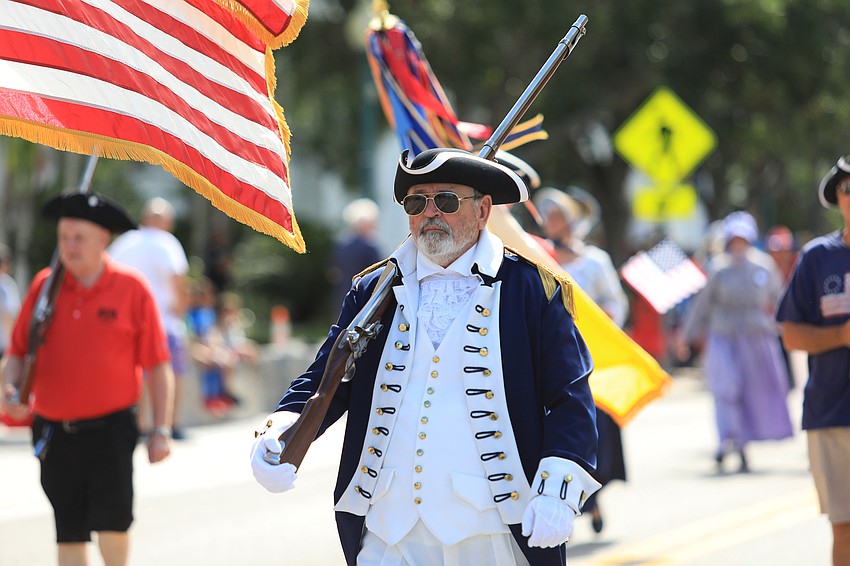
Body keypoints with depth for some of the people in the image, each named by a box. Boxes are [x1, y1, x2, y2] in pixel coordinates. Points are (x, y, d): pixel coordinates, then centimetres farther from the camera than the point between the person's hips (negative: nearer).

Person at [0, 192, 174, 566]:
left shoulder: (131, 289, -3)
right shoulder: (44, 286, 4)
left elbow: (158, 366, -1)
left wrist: (162, 430, -4)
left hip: (110, 427, -3)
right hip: (54, 432, 3)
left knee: (112, 518, -15)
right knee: (69, 532, 7)